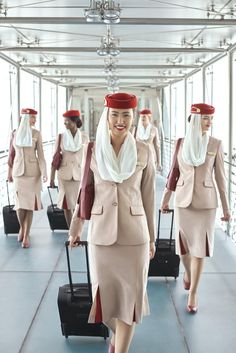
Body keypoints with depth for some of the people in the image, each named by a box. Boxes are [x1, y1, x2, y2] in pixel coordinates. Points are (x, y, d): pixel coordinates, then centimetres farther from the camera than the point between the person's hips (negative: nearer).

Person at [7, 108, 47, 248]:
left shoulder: (36, 134, -2)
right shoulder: (15, 133, 4)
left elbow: (40, 154, -4)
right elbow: (11, 154, 10)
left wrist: (44, 172, -13)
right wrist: (9, 172, 10)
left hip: (33, 171, -1)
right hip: (19, 171, 2)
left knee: (30, 203, -2)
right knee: (20, 203, 0)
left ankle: (26, 236, 6)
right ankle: (22, 227, 28)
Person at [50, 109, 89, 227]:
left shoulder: (84, 137, -1)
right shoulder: (60, 137, 0)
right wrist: (52, 178, -1)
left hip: (79, 174, -1)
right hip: (64, 174, 1)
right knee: (66, 205, 3)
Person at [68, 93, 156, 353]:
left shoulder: (144, 151, -2)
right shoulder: (93, 150, -1)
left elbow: (148, 196, 4)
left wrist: (151, 238, 7)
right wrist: (75, 227, 12)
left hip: (134, 233, -1)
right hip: (101, 232, 1)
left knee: (129, 296, 1)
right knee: (106, 293, 11)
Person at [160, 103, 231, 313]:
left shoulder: (216, 144, -2)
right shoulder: (181, 143, 1)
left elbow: (220, 177, 0)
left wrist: (226, 207, 1)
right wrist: (165, 199, 12)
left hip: (206, 201, -1)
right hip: (183, 199, 2)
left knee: (200, 247, -1)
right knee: (183, 243, 12)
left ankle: (193, 293, 9)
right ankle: (187, 272, 43)